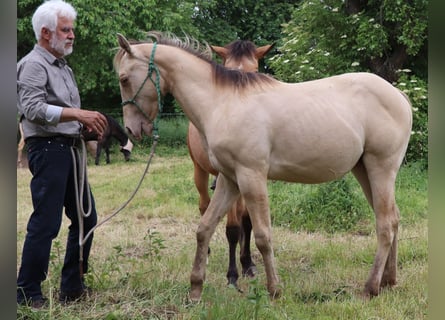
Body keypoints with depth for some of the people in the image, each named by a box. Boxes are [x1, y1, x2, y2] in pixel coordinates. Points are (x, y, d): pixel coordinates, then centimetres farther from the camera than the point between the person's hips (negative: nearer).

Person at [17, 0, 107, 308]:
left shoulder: (63, 67, 19)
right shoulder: (34, 65, -9)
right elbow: (33, 109, -23)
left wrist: (87, 123, 6)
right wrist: (78, 114, -29)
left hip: (70, 149, 10)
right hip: (48, 149, -10)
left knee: (85, 218, 12)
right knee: (46, 223, -8)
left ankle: (72, 287, 22)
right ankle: (28, 294, 1)